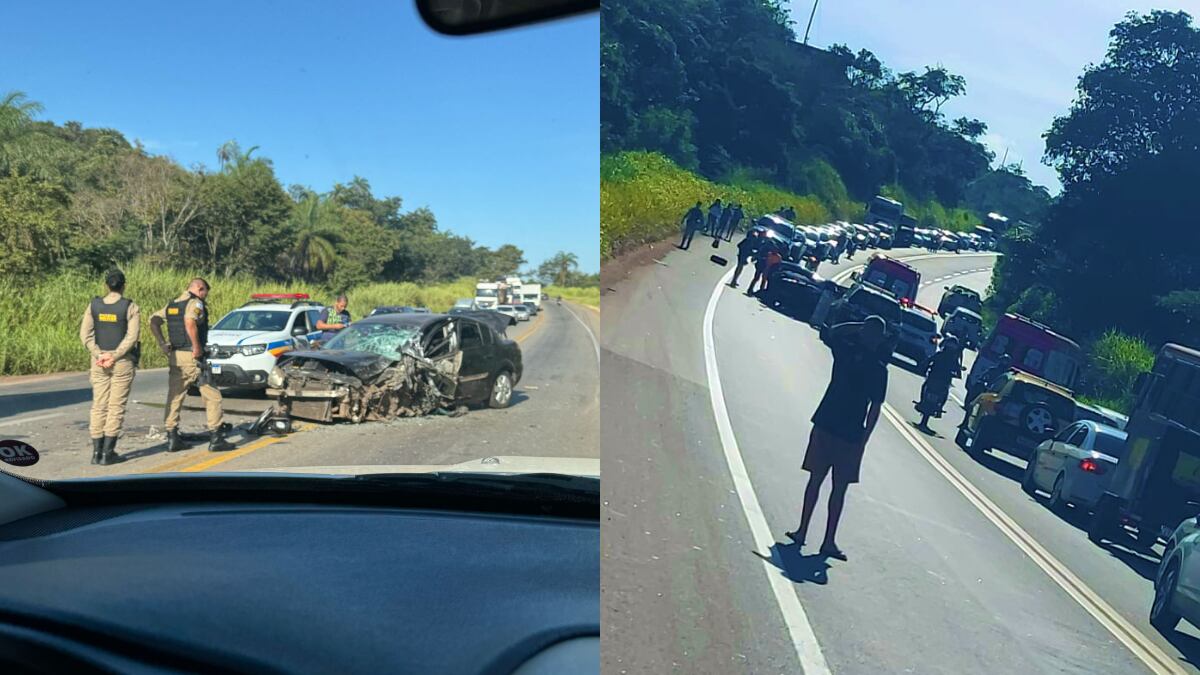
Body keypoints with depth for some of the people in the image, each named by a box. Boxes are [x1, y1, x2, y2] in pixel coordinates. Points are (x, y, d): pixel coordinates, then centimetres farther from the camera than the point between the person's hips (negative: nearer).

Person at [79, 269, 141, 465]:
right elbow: (132, 337, -15)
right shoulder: (130, 307, -7)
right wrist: (114, 357, -13)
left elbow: (85, 334, -2)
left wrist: (99, 355, -7)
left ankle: (96, 452, 10)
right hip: (122, 361, -4)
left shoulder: (94, 305, 4)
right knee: (116, 407, 1)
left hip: (99, 362, 4)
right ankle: (107, 453, 0)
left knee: (98, 406, 9)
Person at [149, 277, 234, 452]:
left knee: (174, 397, 12)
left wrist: (162, 343, 4)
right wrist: (197, 347, -21)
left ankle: (172, 438, 12)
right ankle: (216, 439, 0)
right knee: (212, 396, 1)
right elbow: (190, 322, -27)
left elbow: (153, 320, 10)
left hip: (174, 356, 8)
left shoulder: (171, 304, 16)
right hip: (192, 357, -7)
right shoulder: (196, 303, -9)